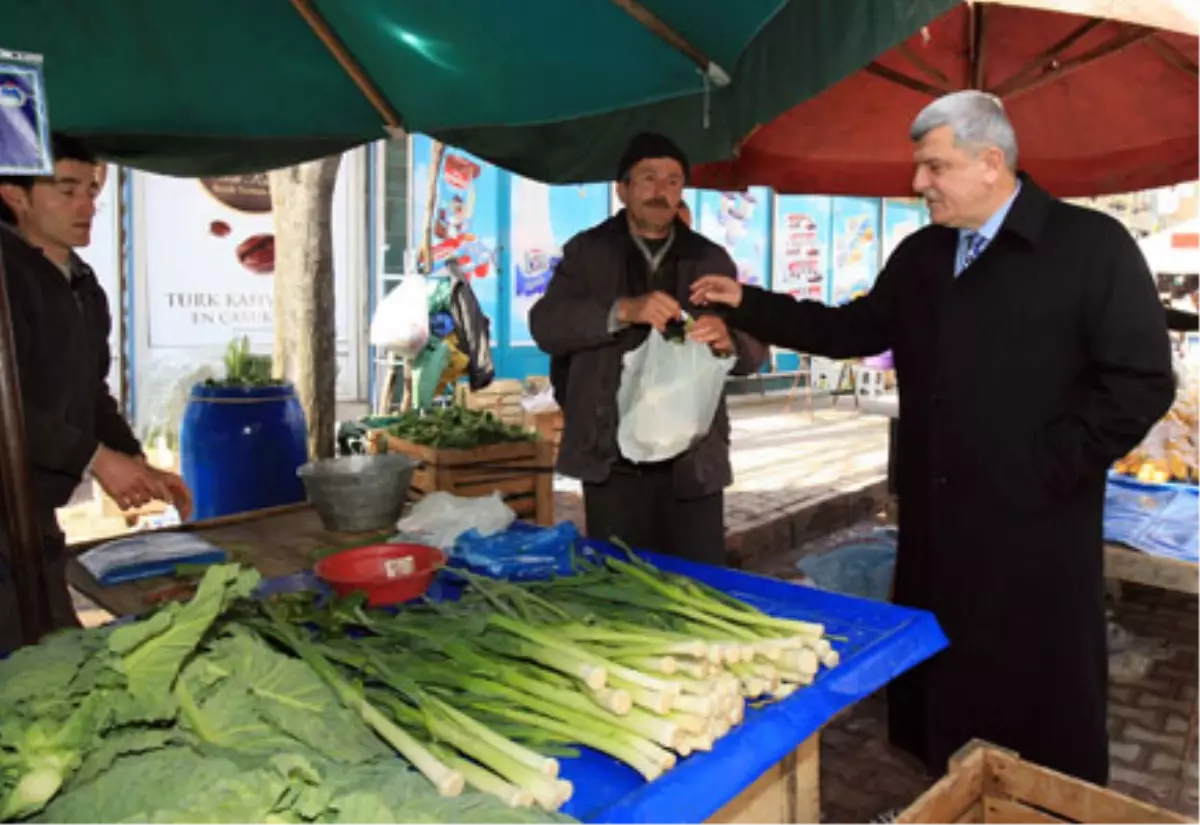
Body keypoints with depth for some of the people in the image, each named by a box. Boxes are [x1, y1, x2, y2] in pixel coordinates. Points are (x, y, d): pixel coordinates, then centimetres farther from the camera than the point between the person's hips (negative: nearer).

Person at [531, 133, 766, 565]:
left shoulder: (711, 259, 11)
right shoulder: (587, 252, 7)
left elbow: (754, 351, 6)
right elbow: (545, 325, -7)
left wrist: (727, 340, -18)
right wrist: (623, 310, -22)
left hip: (694, 461, 1)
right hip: (613, 459, -1)